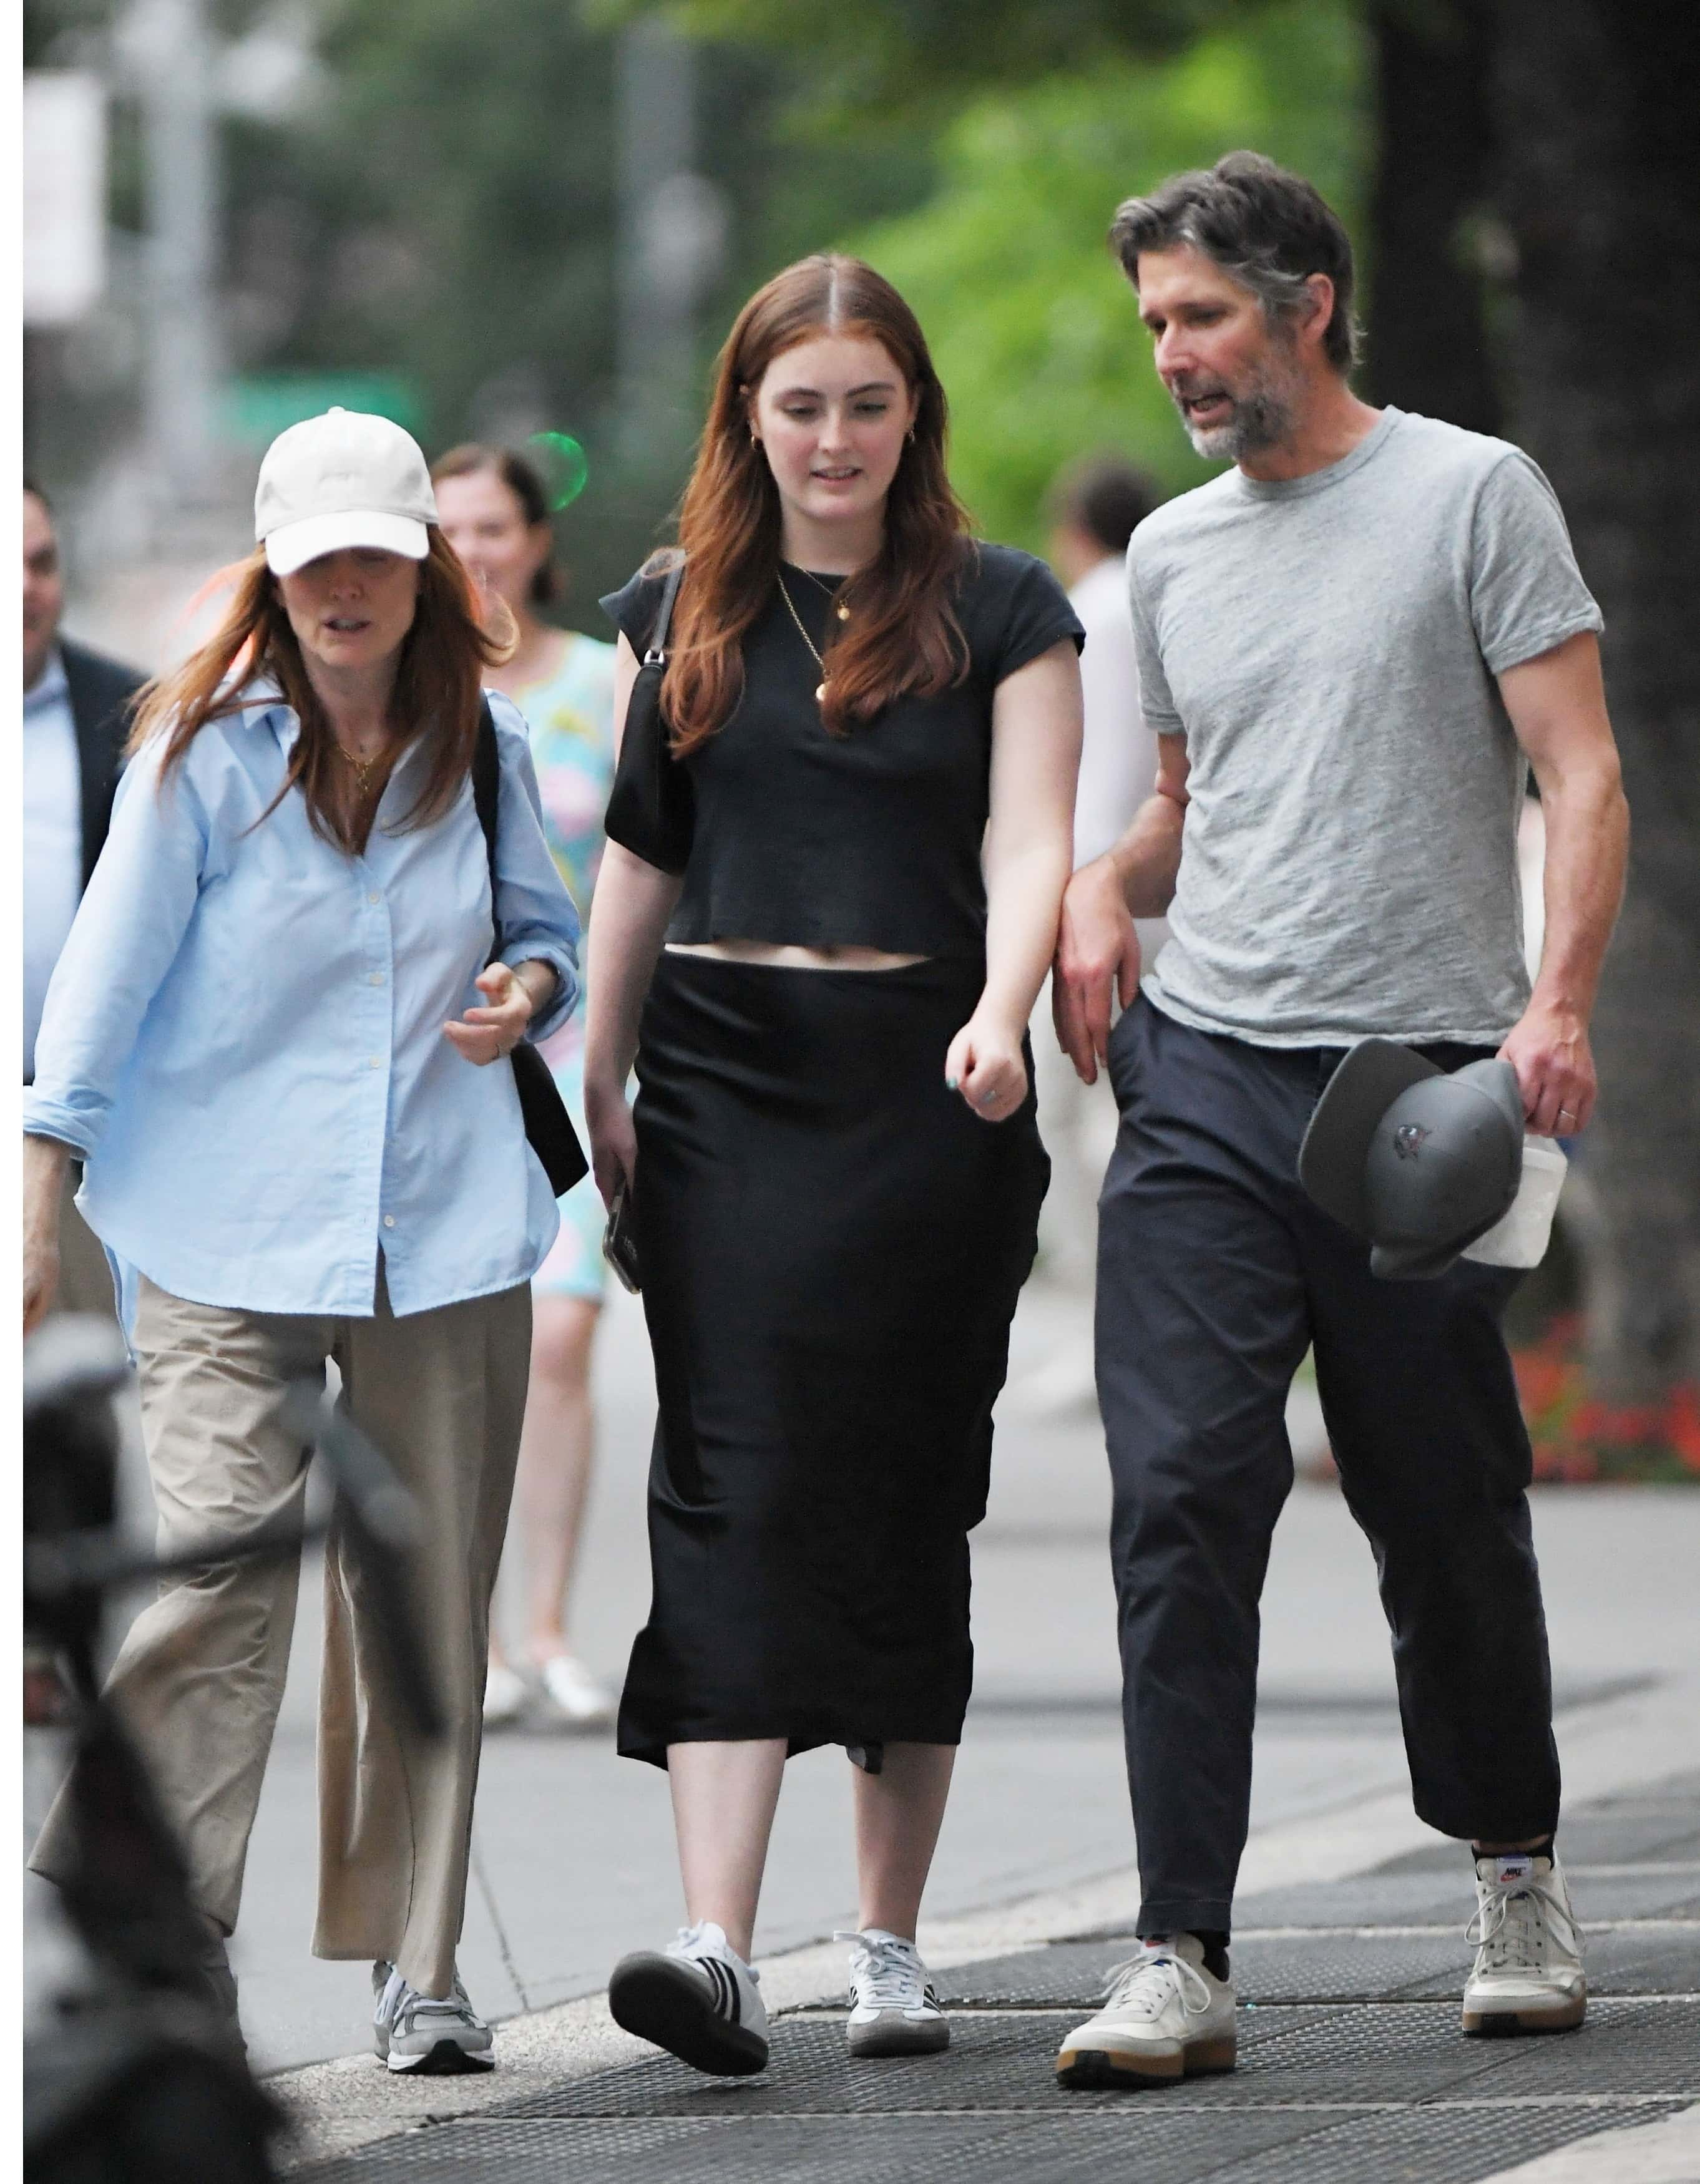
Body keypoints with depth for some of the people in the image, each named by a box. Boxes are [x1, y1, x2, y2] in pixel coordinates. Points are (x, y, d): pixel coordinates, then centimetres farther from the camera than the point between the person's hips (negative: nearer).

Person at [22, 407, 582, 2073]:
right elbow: (109, 968, -2)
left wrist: (528, 989, -1)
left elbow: (543, 926, 23)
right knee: (223, 1560, -15)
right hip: (228, 1226, -3)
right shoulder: (203, 750, -3)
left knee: (428, 1595, 5)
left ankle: (414, 1968, 15)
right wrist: (40, 1198, -7)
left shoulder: (482, 749, 7)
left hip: (446, 1227, 3)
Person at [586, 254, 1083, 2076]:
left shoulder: (998, 612, 3)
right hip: (722, 1093, 1)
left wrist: (1001, 1019, -23)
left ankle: (890, 1942, 14)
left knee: (908, 1511, 3)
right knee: (739, 1494, -10)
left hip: (925, 1093, -1)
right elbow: (637, 865, 15)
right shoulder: (675, 614, 11)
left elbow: (1029, 846, -5)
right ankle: (715, 1947, -19)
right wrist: (596, 1083, 10)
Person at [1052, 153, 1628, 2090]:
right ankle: (1181, 1964, -12)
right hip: (1205, 1075, 4)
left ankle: (1515, 1877, 30)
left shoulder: (1472, 494, 0)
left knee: (1446, 1514, 6)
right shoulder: (1173, 552, 15)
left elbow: (1581, 777, -5)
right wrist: (1101, 888, 6)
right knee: (1180, 1500, -10)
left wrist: (1557, 1003, -19)